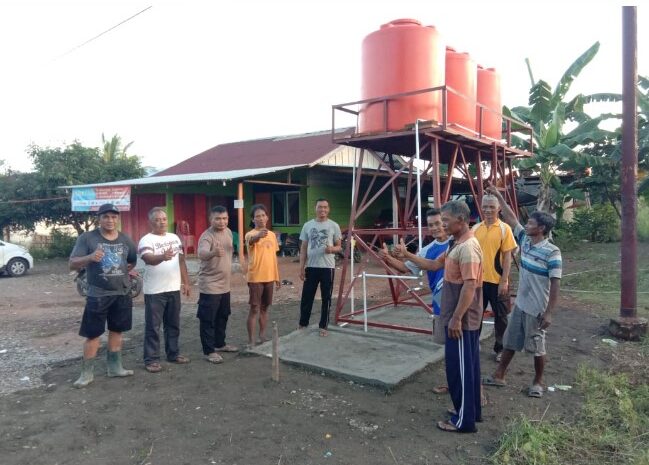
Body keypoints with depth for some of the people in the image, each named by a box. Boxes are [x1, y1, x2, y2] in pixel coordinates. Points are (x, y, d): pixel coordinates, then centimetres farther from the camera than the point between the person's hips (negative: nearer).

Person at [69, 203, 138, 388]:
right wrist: (90, 257, -29)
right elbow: (73, 264, -12)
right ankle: (87, 373, 13)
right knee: (92, 334, 1)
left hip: (123, 293, 4)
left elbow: (135, 260, 22)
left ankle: (114, 367, 25)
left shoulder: (125, 239, 6)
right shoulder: (87, 238, -6)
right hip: (97, 295, -4)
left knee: (116, 331, 13)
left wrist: (123, 271, 10)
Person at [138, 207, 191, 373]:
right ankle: (151, 359, 11)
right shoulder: (146, 240, -10)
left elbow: (181, 261, 14)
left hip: (174, 289, 6)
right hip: (154, 291, -6)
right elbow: (148, 259, -28)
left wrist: (186, 282, 10)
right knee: (153, 326, 2)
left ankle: (173, 353, 27)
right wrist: (163, 257, -49)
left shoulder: (175, 238, 10)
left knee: (173, 324, 15)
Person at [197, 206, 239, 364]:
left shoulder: (228, 232, 5)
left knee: (222, 317, 20)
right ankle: (209, 351, 11)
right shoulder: (207, 236, -21)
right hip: (210, 286, -8)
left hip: (225, 285, 8)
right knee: (208, 320, 1)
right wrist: (213, 252, -61)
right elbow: (202, 254, -41)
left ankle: (220, 344, 36)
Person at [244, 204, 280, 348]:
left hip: (269, 277, 6)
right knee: (254, 309, -3)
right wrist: (259, 235, -61)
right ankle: (251, 340, 5)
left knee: (264, 308, 15)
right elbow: (252, 240, -38)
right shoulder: (250, 235, -11)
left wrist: (277, 277, 15)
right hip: (255, 278, -6)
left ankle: (262, 336, 27)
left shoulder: (272, 235, 9)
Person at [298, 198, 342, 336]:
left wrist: (332, 249, -20)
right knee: (306, 296, 7)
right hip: (311, 267, 2)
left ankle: (323, 326, 17)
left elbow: (339, 247, 4)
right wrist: (301, 267, 1)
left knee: (326, 298, 5)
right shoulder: (308, 225, 5)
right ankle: (303, 324, 23)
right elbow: (303, 248, 7)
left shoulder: (334, 226, 0)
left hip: (327, 267, -1)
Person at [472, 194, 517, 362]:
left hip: (497, 281, -3)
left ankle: (500, 349, 27)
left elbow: (507, 257, -8)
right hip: (478, 280, 3)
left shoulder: (504, 229, -7)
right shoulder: (475, 228, 3)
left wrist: (504, 281, -12)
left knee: (500, 317, 11)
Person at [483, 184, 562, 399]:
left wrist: (549, 313, -19)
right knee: (510, 341, 15)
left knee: (537, 347, 9)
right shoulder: (525, 241, 1)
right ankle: (499, 375, 28)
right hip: (520, 304, 7)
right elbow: (511, 219, 9)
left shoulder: (552, 252, -18)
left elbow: (555, 285, -17)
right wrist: (499, 196, 6)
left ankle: (538, 382, 29)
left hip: (537, 309, -7)